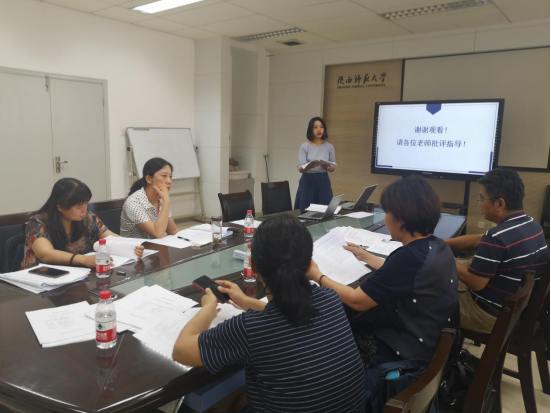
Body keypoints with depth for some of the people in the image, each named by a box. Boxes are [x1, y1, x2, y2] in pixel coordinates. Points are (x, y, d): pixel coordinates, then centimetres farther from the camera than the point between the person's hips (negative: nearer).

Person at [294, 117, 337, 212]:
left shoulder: (329, 147, 3)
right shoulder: (305, 147, -4)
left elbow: (334, 167, 7)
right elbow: (300, 168, -10)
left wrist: (327, 167, -16)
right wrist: (310, 166, -32)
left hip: (323, 181, 2)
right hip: (308, 181, -2)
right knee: (306, 210, -2)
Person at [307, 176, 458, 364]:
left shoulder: (409, 256, -32)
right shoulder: (438, 247, -4)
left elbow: (356, 300, -24)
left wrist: (317, 276, -11)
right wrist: (365, 256, 20)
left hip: (414, 349, -8)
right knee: (356, 322, 21)